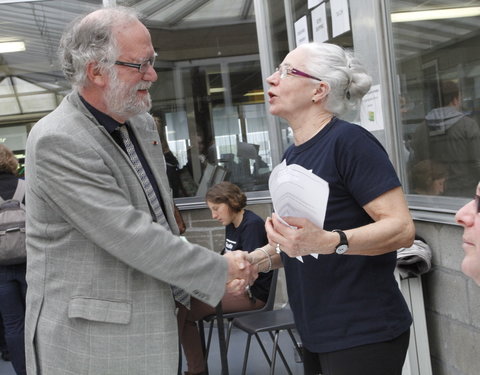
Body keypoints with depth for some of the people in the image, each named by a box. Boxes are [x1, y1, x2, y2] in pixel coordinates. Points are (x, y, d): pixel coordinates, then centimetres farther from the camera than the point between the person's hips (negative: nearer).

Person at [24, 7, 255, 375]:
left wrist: (181, 283, 16)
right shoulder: (57, 141, -20)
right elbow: (130, 235, -24)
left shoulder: (142, 123, 6)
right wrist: (222, 269, -16)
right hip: (89, 342, -7)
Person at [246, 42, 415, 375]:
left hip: (362, 335, -8)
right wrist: (265, 257, 3)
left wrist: (327, 242, -34)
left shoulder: (349, 141, -15)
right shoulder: (292, 155, 10)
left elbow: (402, 228, -21)